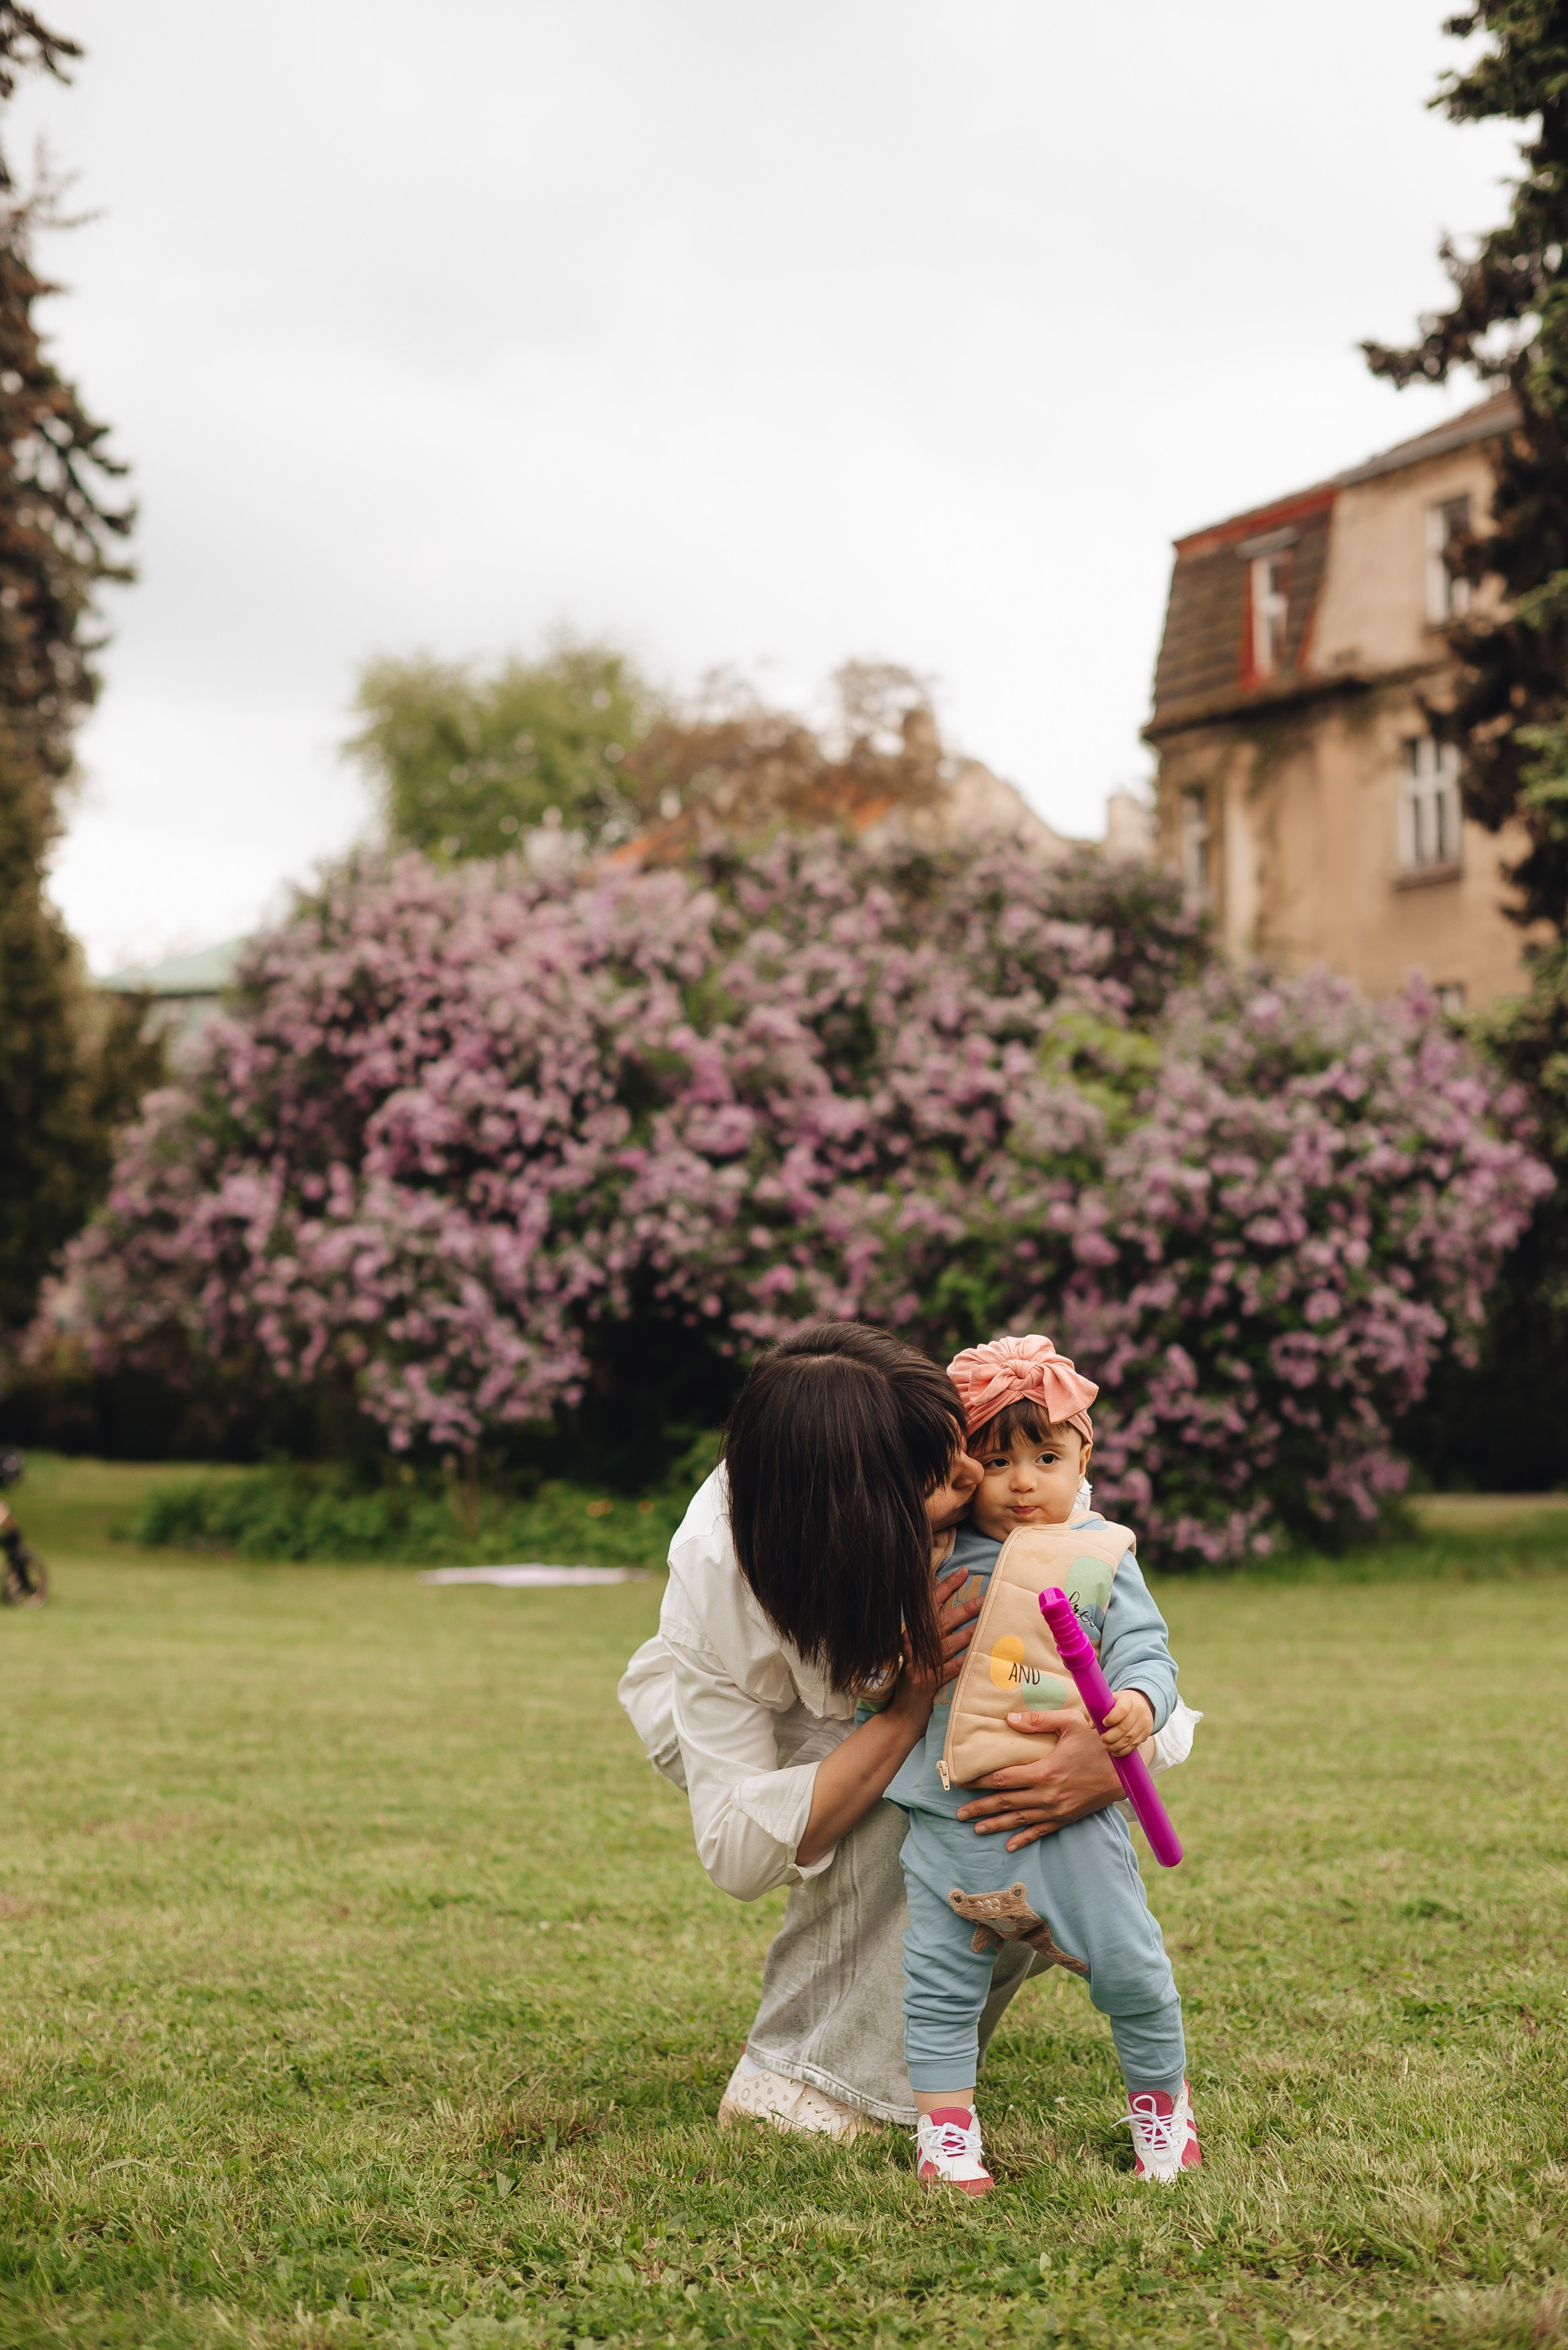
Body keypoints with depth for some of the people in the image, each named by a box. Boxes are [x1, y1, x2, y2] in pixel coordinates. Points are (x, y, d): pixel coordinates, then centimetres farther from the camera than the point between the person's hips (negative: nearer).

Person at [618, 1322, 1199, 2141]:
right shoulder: (720, 1568, -40)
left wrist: (1112, 1760, -49)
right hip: (721, 1716, -4)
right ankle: (797, 2074, -18)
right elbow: (737, 1855, -38)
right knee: (893, 1802, -35)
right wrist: (912, 1702, -48)